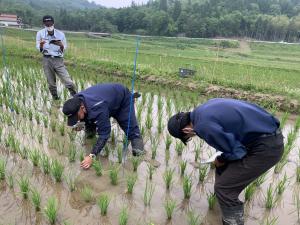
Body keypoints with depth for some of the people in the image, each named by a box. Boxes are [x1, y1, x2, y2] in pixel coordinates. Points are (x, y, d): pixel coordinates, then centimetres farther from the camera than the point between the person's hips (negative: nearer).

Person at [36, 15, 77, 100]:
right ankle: (55, 99, 26)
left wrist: (61, 46, -20)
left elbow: (63, 50, 4)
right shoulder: (40, 33, -3)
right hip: (47, 60, 1)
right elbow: (39, 50, 2)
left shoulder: (60, 34, -5)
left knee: (68, 82, -8)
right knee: (51, 83, 8)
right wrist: (41, 45, -22)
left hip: (58, 60, -1)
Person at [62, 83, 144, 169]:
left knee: (130, 127, -20)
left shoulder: (97, 108, -47)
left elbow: (104, 133, -44)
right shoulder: (76, 101, -23)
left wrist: (91, 156, -47)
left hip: (122, 98, -6)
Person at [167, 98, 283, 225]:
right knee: (223, 167, 26)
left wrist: (221, 161, 3)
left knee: (224, 188, -5)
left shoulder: (204, 127, -21)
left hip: (267, 147, -9)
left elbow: (235, 151, -17)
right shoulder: (205, 107, 6)